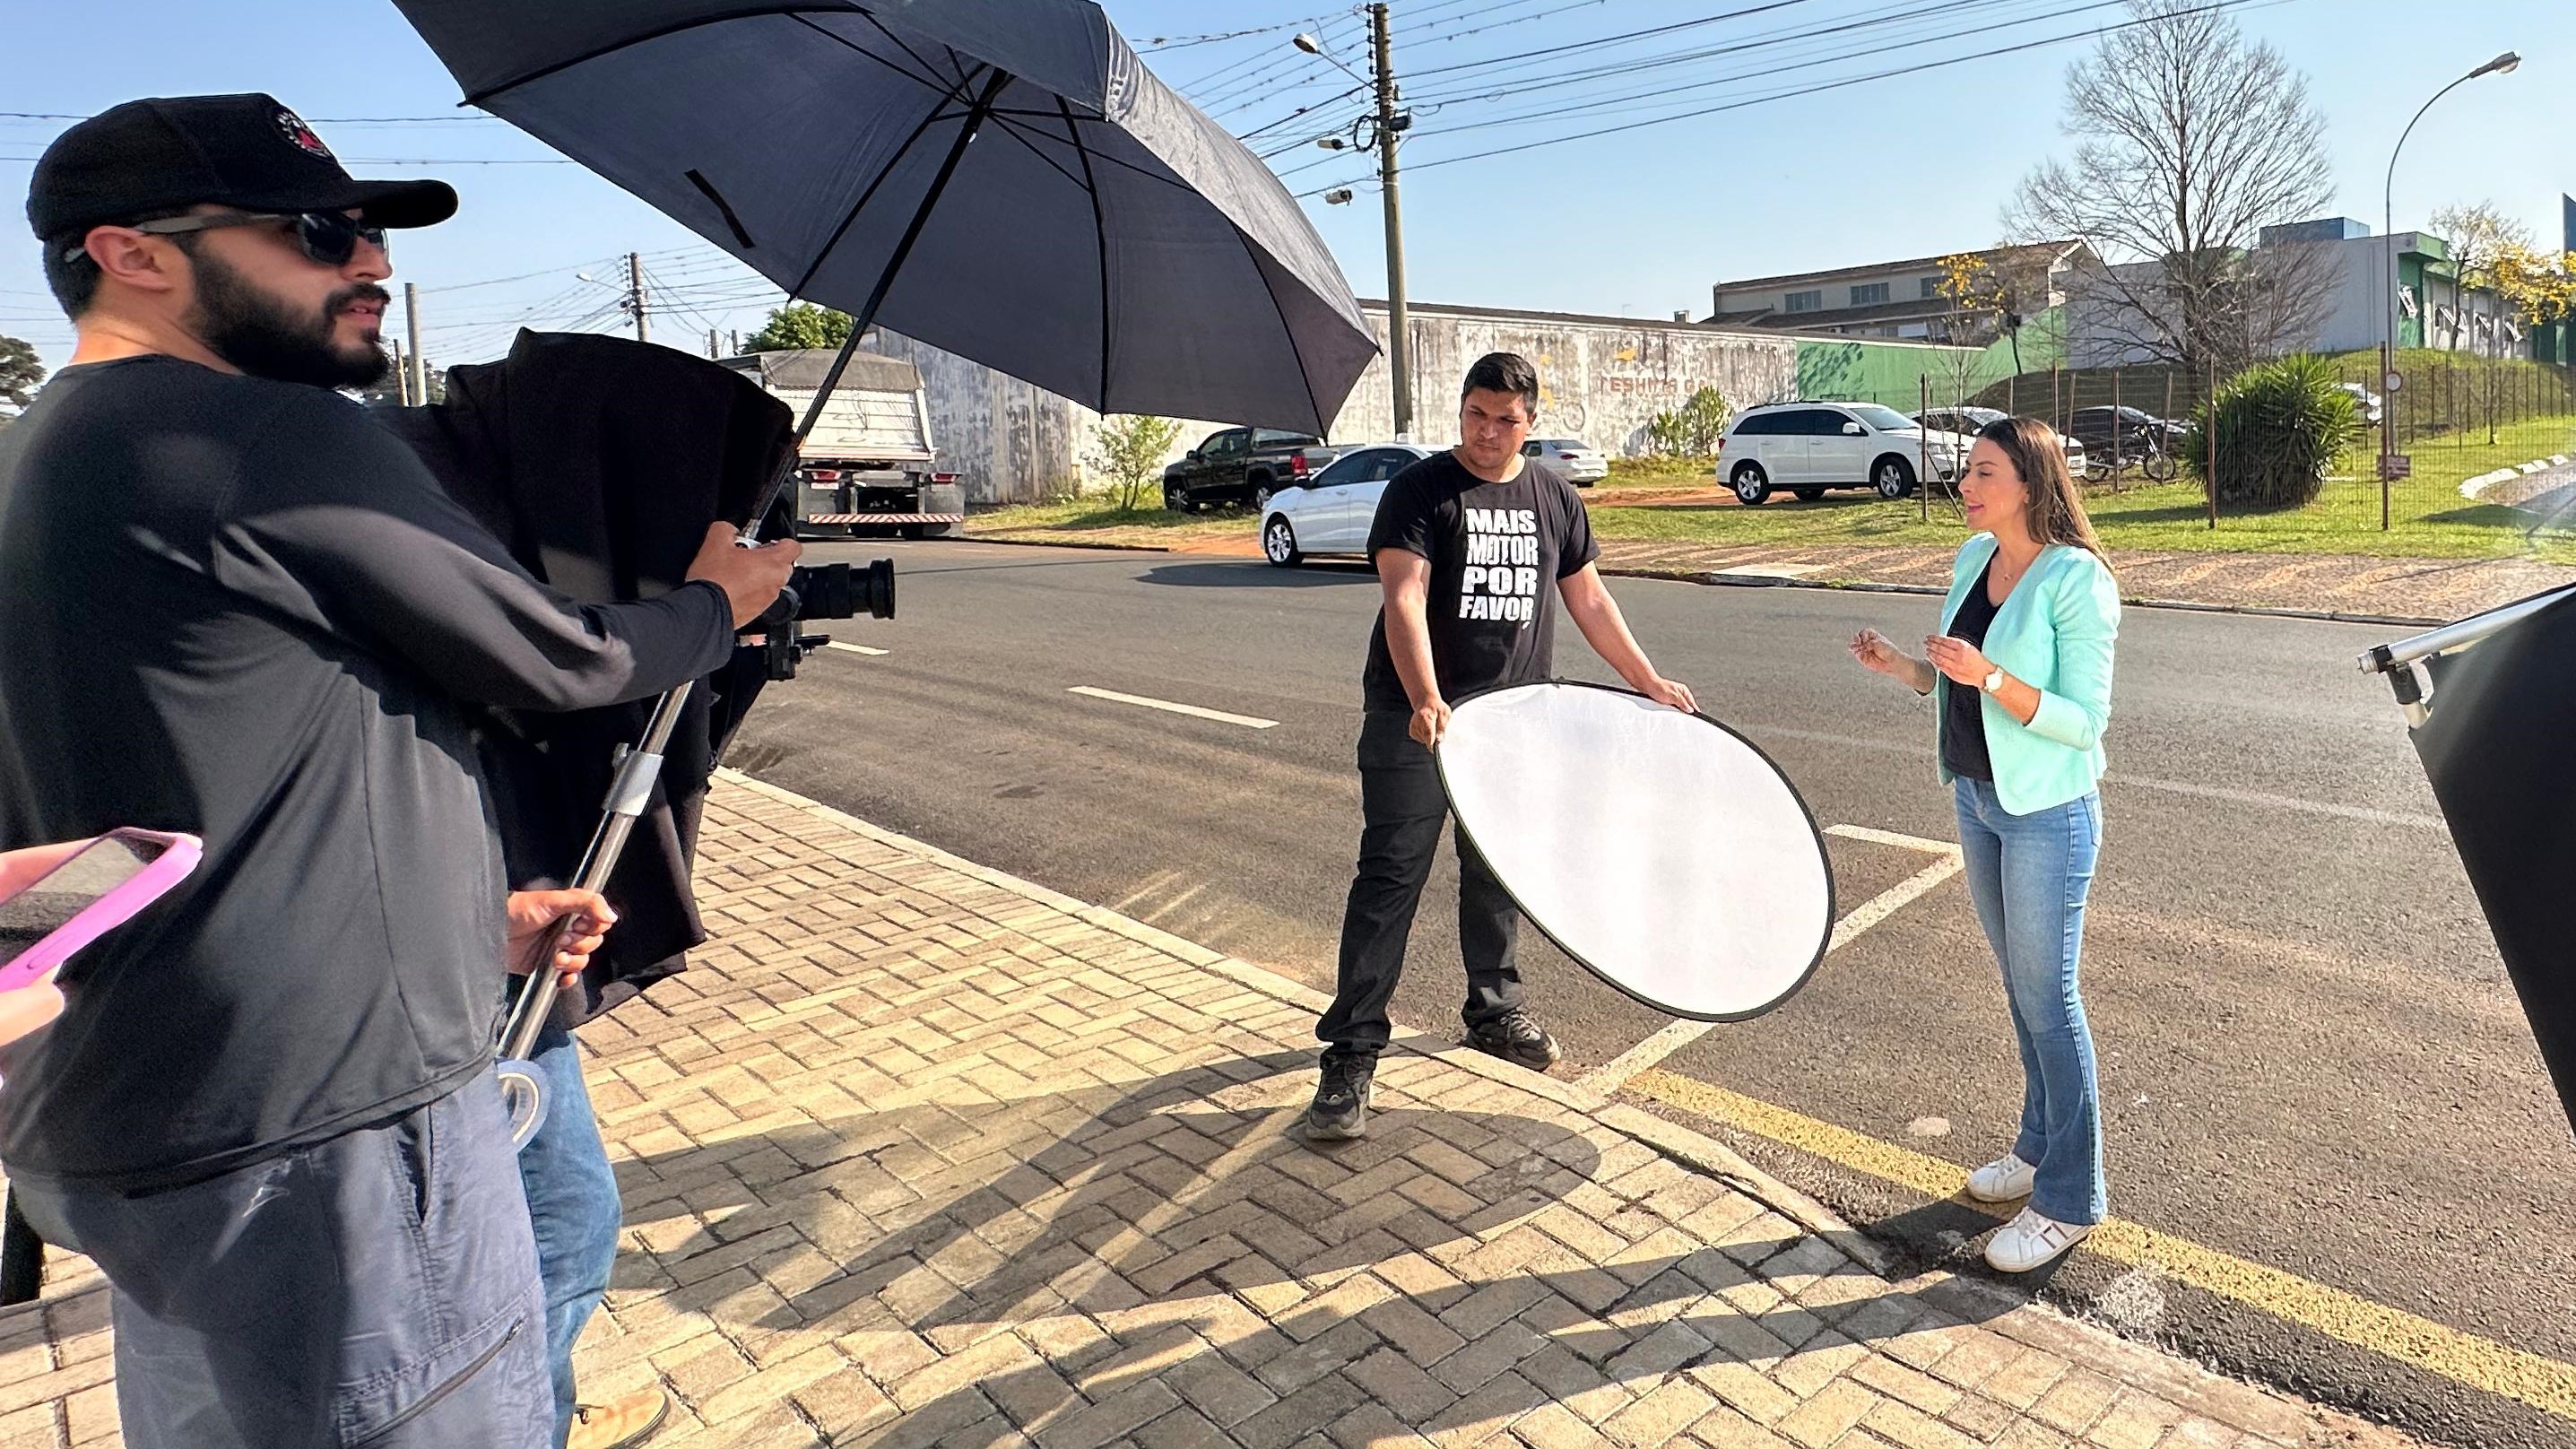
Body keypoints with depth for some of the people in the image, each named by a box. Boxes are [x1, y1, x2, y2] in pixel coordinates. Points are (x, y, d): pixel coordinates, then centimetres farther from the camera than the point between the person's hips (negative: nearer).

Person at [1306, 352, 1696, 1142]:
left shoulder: (1553, 496, 10)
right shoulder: (1420, 489, -7)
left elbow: (1587, 599, 17)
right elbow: (1404, 598, -20)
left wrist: (1648, 680, 13)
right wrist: (1425, 700, -34)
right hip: (1415, 718, -5)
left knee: (1497, 872, 16)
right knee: (1390, 877, -6)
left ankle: (1494, 1010, 34)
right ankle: (1351, 1051, -1)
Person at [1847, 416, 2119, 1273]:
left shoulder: (2077, 581, -18)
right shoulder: (1974, 558, 4)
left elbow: (2085, 721, -20)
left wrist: (1990, 676, -31)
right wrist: (1901, 667, -6)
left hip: (2047, 813, -7)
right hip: (1976, 797, 7)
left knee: (2046, 995, 1)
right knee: (2019, 981, 18)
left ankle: (2069, 1202, 16)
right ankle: (2039, 1146, 35)